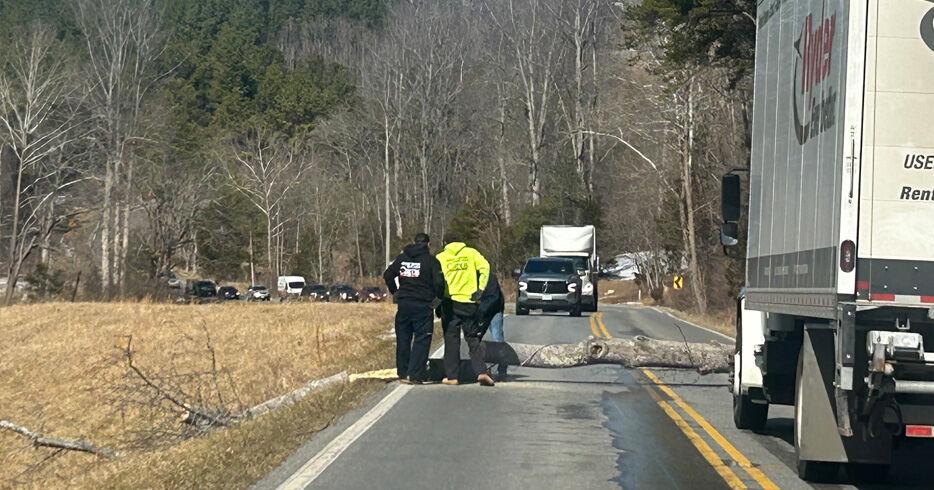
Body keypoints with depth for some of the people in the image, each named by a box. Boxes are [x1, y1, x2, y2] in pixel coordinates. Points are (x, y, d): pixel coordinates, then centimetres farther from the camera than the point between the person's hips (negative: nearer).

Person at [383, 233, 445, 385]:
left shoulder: (402, 258, 8)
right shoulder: (431, 260, -5)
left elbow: (387, 275, 10)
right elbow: (438, 282, -13)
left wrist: (394, 292, 22)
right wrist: (439, 297, 4)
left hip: (403, 303, 4)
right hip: (423, 305, -4)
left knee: (403, 339, 13)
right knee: (421, 340, 0)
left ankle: (402, 373, 16)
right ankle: (415, 375, -8)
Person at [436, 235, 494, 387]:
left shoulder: (440, 257, 6)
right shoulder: (471, 253, 7)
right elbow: (485, 267, -7)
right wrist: (480, 289, -4)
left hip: (450, 302, 0)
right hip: (469, 302, 0)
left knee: (451, 340, 7)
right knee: (473, 339, 7)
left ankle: (452, 376, 4)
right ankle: (481, 372, -8)